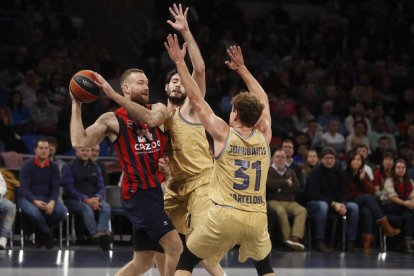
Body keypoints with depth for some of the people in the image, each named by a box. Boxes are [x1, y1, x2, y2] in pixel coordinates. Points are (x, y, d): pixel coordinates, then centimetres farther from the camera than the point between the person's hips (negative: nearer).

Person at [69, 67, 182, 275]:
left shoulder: (157, 109, 10)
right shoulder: (112, 120, -2)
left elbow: (152, 119, -16)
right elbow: (79, 142, -14)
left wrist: (114, 95, -19)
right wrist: (76, 105, -12)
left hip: (156, 190, 6)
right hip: (138, 193, -6)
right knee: (176, 249, -15)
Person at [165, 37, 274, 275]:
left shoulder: (223, 134, -3)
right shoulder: (264, 137, 7)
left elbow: (196, 98, 2)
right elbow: (262, 100, 24)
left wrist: (180, 62, 9)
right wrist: (242, 68, 32)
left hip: (225, 215, -3)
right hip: (257, 218, 4)